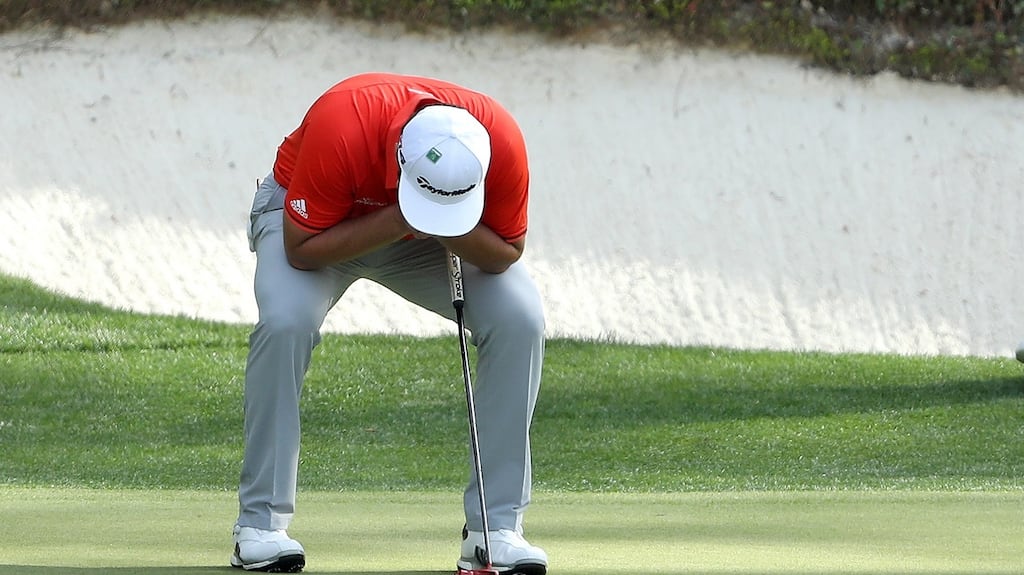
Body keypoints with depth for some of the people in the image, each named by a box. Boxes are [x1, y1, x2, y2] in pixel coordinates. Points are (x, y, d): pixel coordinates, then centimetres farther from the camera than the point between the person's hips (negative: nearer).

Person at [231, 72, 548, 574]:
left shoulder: (500, 140, -32)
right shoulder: (339, 126, -41)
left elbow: (506, 253, -16)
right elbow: (302, 249, -31)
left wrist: (452, 229, -37)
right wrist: (399, 221, -40)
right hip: (325, 222, -3)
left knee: (519, 321, -20)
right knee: (285, 322, -31)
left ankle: (496, 528, -11)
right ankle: (260, 526, -19)